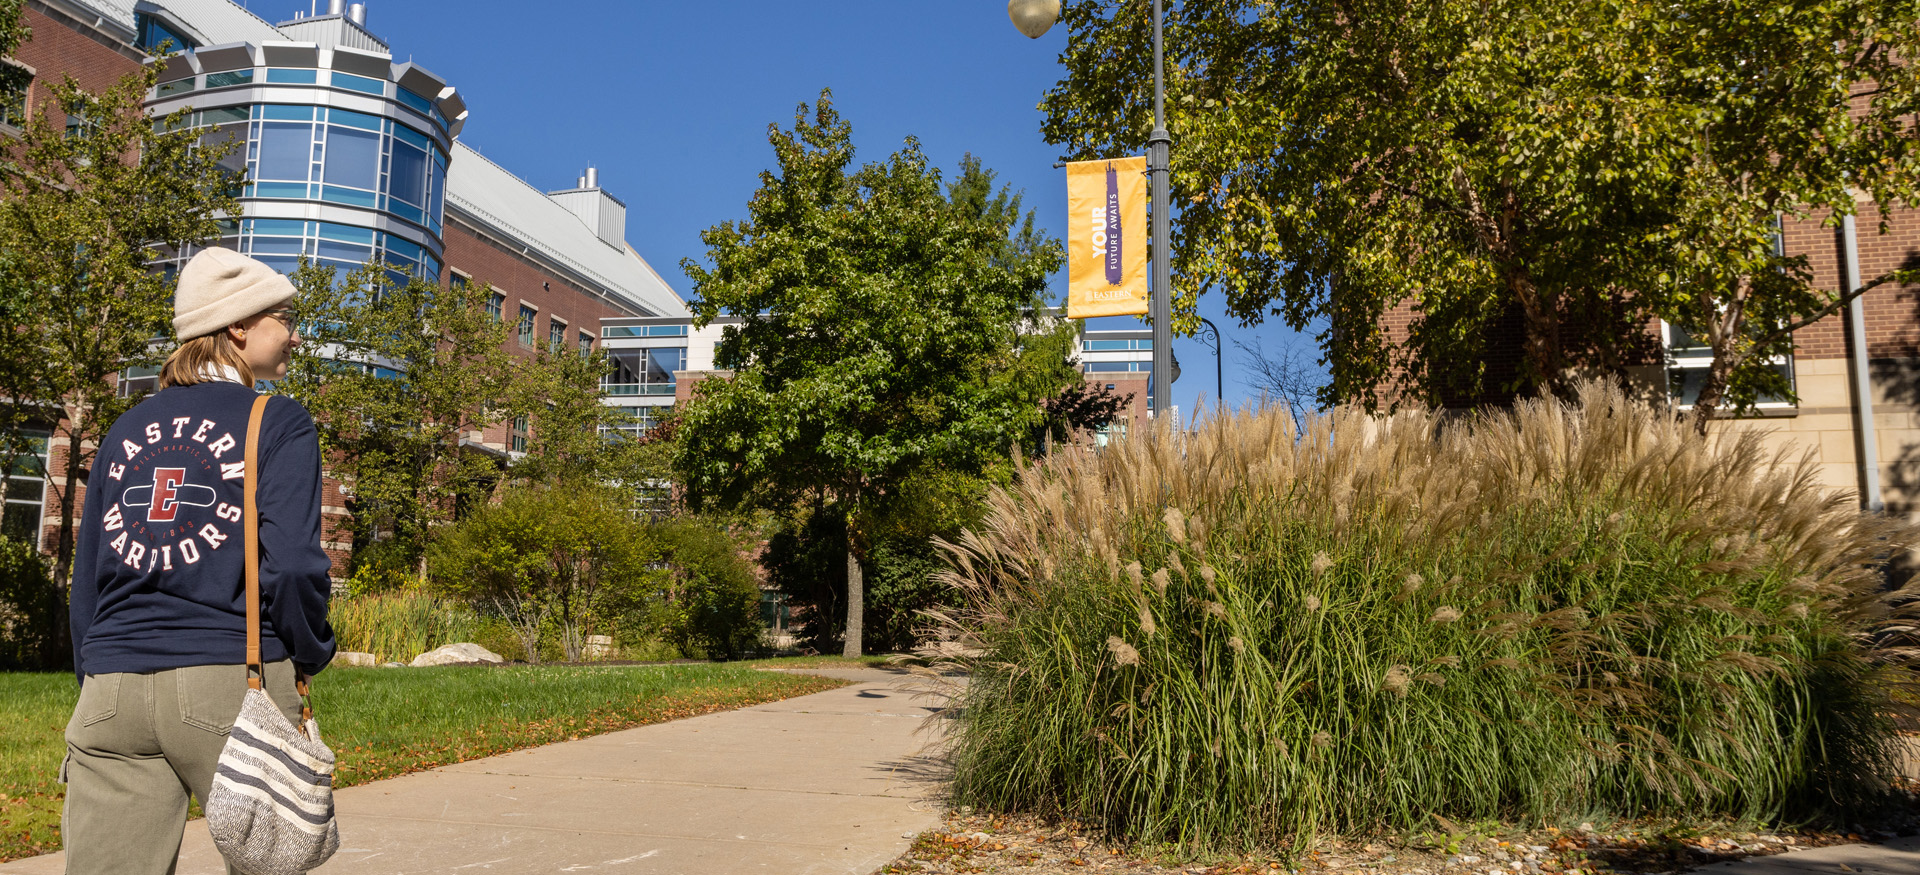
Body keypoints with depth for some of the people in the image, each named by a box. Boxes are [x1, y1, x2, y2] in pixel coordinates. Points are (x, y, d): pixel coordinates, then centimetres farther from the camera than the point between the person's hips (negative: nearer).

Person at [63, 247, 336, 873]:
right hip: (231, 680, -5)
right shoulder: (279, 423, -2)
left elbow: (87, 580, 16)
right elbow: (290, 562, -12)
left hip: (113, 689, 5)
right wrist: (312, 654, 3)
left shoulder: (126, 429, 16)